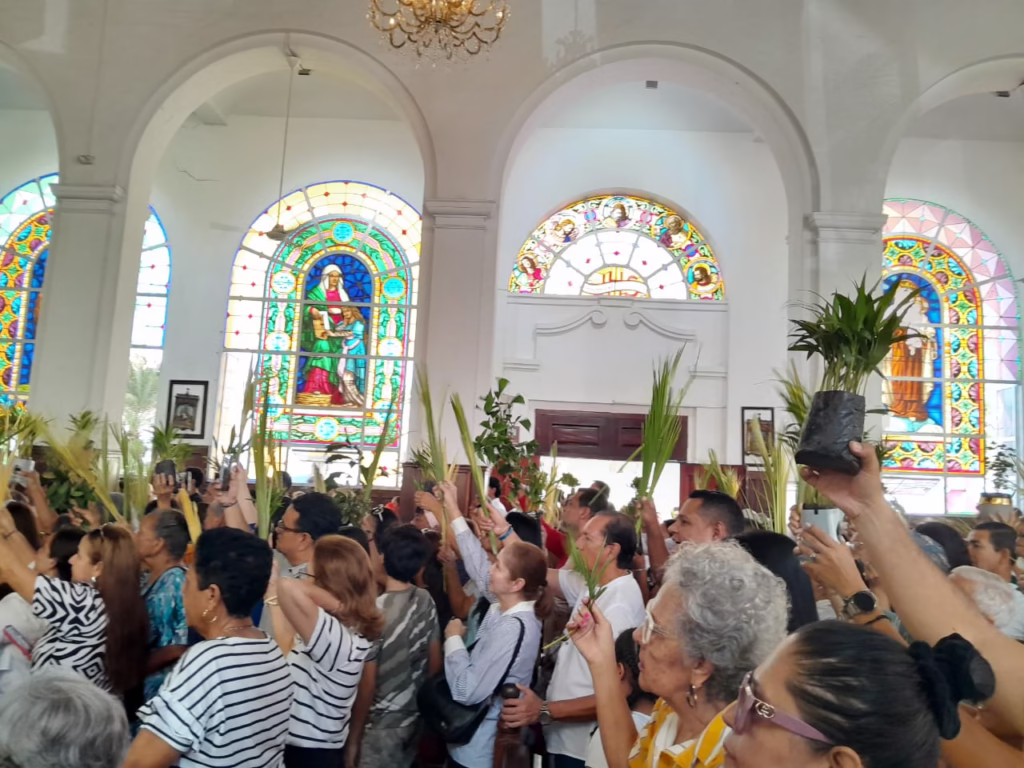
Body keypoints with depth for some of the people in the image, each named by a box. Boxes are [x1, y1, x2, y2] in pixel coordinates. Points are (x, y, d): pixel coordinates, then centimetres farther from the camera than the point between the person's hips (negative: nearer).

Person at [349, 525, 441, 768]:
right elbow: (435, 663, 3)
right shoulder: (426, 601, -6)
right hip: (415, 717, 6)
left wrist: (353, 738, -7)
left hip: (382, 725, -6)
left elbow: (366, 685, -18)